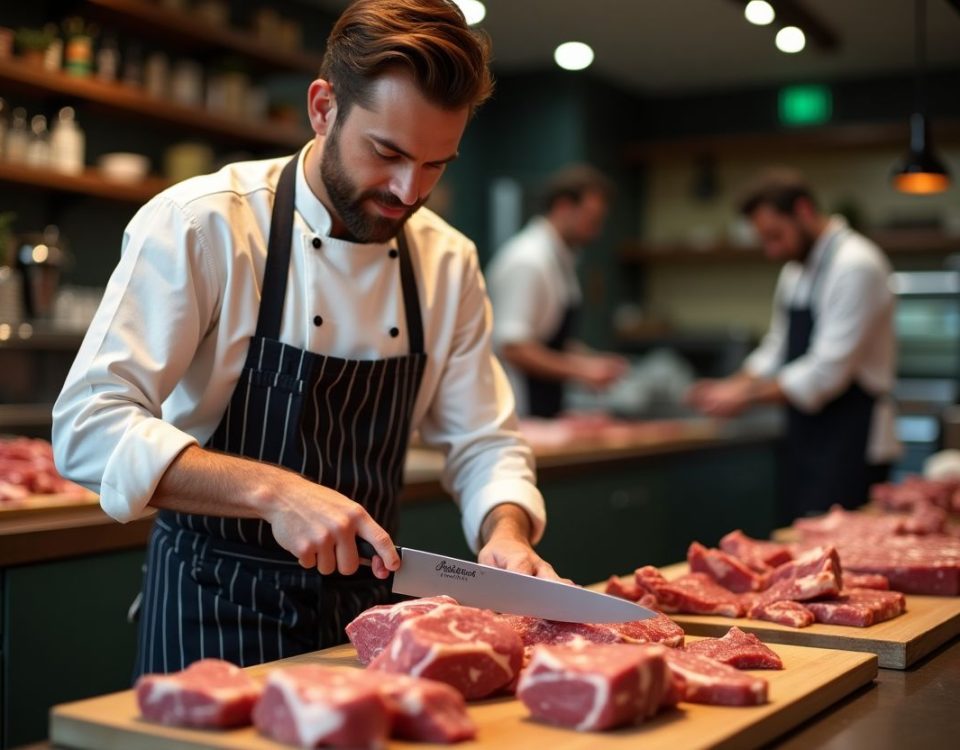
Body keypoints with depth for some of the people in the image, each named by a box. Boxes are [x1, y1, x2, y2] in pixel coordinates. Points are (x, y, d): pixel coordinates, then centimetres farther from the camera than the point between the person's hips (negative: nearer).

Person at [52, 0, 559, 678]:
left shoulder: (449, 263, 0)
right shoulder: (200, 225, -15)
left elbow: (484, 443, 6)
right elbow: (89, 426, -22)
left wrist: (507, 533, -16)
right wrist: (274, 491, -33)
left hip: (364, 605, 5)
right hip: (216, 615, -4)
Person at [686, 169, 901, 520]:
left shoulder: (856, 266, -16)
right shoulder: (795, 270, 13)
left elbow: (828, 370, -21)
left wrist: (747, 396, -16)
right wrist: (734, 385, 3)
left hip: (849, 448, -9)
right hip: (806, 439, 9)